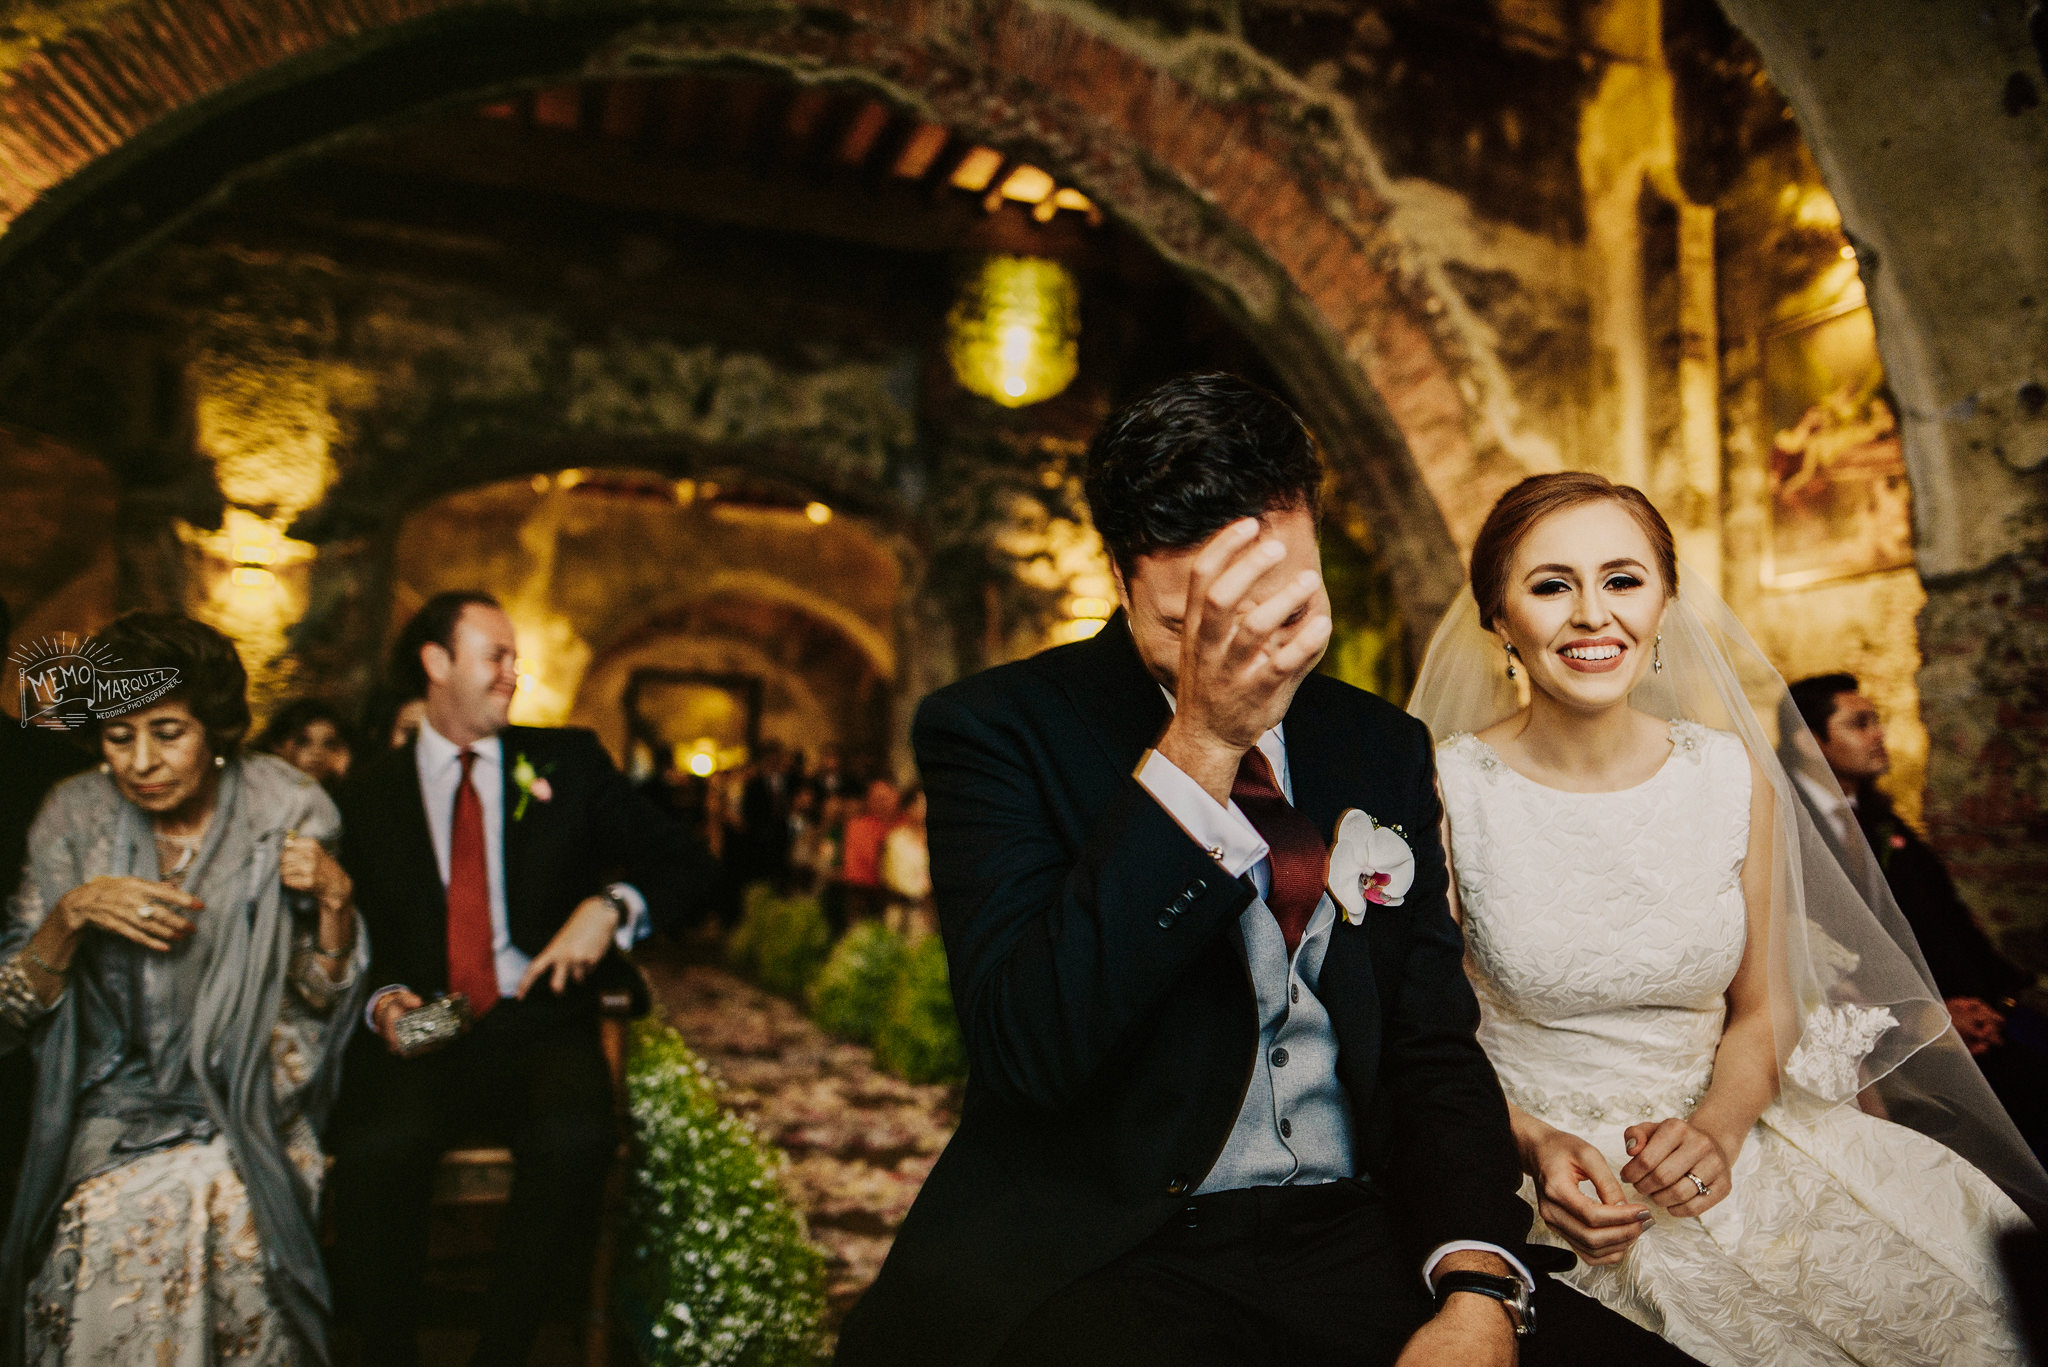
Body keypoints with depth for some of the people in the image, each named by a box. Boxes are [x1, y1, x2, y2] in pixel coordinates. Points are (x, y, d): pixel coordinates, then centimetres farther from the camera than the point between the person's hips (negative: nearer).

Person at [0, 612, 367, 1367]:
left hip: (246, 1127, -1)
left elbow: (321, 1000, 0)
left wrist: (334, 899, -18)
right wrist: (71, 914, -17)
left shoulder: (282, 814, -5)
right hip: (111, 1126, 1)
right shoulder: (76, 820, -2)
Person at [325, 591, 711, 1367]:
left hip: (537, 1028, 0)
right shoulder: (370, 795, 13)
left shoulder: (567, 763, 12)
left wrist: (610, 906, -11)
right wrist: (381, 1002, -5)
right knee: (375, 1148, -32)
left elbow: (679, 860, 8)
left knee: (574, 1138, -32)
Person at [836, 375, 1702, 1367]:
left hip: (1362, 1241, 5)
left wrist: (1477, 1287, -8)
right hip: (1100, 1260, -4)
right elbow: (1023, 1048, -19)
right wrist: (1199, 749, -25)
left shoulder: (1383, 749, 9)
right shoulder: (995, 728, -6)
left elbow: (1434, 1048, 9)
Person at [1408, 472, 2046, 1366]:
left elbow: (1762, 1008, 6)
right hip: (1530, 1156, -4)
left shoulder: (1733, 775, 0)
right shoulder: (1442, 791, -12)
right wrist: (1532, 1145, -21)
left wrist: (1718, 1129, -13)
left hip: (1721, 1135, 4)